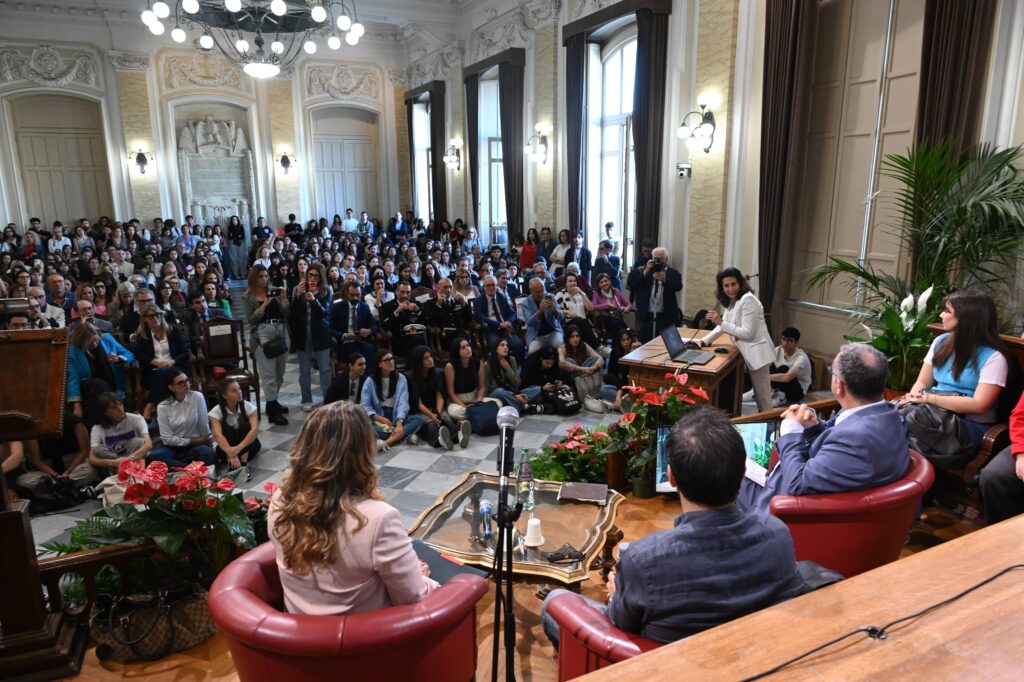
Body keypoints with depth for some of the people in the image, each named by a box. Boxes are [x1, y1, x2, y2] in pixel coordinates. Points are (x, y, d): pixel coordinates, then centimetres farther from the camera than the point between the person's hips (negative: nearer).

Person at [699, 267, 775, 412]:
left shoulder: (748, 300, -20)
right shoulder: (731, 301, 11)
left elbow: (748, 333, -23)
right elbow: (722, 326, 12)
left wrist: (722, 322, -24)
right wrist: (704, 341, 1)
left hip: (757, 353, -9)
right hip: (748, 353, 9)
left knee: (763, 397, 0)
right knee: (758, 394, 18)